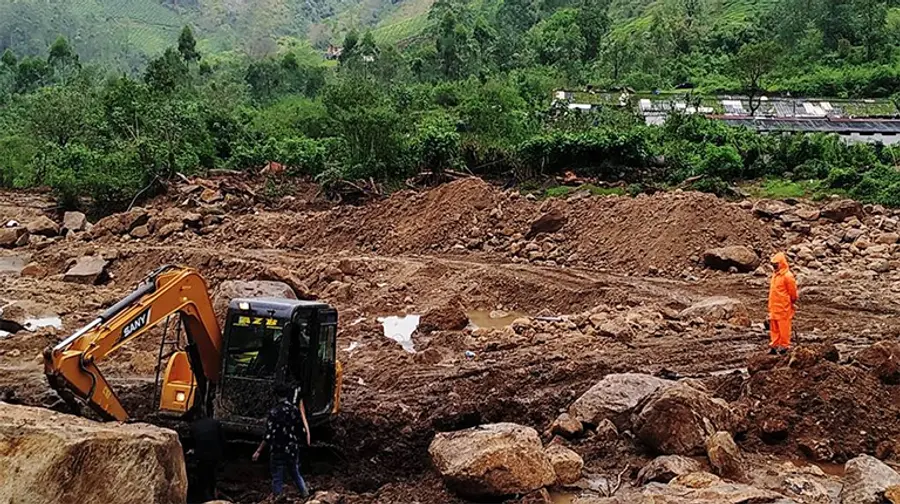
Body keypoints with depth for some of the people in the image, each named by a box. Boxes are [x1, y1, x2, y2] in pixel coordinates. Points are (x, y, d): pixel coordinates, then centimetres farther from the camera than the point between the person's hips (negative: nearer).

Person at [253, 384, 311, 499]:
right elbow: (302, 431, 5)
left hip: (278, 451, -4)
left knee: (277, 480, 7)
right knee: (296, 475, 23)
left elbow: (269, 435, -17)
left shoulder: (274, 412, -15)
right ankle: (306, 496, 30)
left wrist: (259, 451, -9)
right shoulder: (296, 410, -2)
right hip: (293, 450, 4)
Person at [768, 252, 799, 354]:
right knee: (774, 327, 12)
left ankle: (784, 345, 9)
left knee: (784, 326, 1)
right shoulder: (775, 275, 11)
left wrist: (792, 303, -1)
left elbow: (792, 292, -9)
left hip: (784, 307, -8)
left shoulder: (787, 276, -15)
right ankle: (774, 344, 19)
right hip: (774, 307, 8)